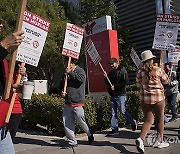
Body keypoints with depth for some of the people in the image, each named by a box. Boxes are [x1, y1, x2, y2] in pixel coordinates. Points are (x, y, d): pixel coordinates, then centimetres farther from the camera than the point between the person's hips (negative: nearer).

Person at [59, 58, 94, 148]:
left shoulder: (80, 71, -1)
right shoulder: (65, 74, 17)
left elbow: (81, 79, -23)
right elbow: (61, 86, 24)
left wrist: (70, 73, -17)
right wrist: (61, 92, 3)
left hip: (77, 103, -6)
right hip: (67, 103, 6)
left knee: (81, 121, 2)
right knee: (67, 124, 4)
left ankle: (90, 135, 29)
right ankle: (72, 142, 16)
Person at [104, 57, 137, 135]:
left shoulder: (122, 70, -4)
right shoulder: (111, 72, 17)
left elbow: (125, 82, -13)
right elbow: (108, 83, 19)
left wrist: (115, 86, -14)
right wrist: (106, 77, 2)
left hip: (120, 95, -7)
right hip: (113, 95, 7)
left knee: (123, 111, -6)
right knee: (113, 113, 7)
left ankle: (133, 122, 16)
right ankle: (114, 129, 13)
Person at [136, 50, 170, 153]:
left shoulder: (140, 72, -1)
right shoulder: (159, 70, -9)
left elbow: (138, 84, 10)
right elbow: (166, 81, 5)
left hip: (144, 99, 3)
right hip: (158, 98, -2)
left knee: (148, 120, 8)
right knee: (160, 119, 14)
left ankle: (141, 138, -14)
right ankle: (160, 141, 25)